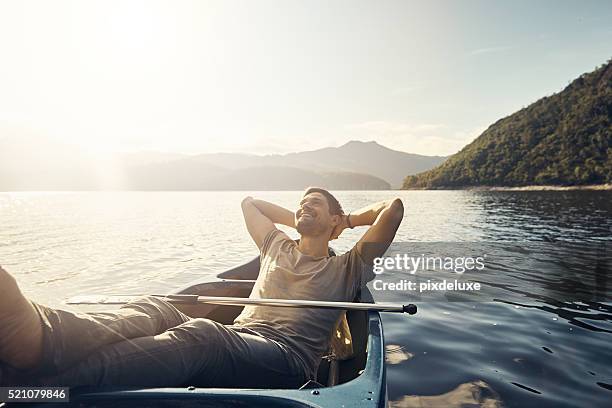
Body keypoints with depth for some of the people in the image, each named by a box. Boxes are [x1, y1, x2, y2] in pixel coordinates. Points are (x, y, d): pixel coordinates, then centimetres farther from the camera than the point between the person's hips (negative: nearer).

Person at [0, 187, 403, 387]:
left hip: (286, 359, -5)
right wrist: (298, 220, 41)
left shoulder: (346, 269, 17)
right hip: (232, 345, 5)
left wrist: (349, 218, 23)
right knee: (156, 309, -23)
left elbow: (394, 207, 9)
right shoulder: (279, 246, 30)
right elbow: (249, 201, 44)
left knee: (199, 334, -36)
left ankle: (35, 381, -54)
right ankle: (38, 338, -53)